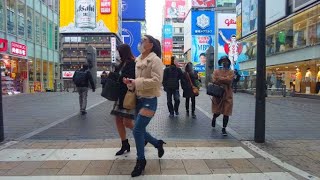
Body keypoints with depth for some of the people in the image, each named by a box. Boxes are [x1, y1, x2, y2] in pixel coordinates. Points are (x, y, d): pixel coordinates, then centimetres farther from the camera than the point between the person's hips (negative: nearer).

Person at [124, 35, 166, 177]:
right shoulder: (138, 60, 10)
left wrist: (137, 82, -21)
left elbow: (156, 80, -22)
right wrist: (130, 82, -2)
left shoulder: (155, 60, -12)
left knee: (137, 130, -8)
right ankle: (158, 144, 39)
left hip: (149, 99, -8)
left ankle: (141, 160, 14)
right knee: (140, 130, 12)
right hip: (139, 98, 8)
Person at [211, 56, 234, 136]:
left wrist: (220, 78, -7)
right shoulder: (216, 71, 7)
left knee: (226, 113, -1)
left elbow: (229, 80, -12)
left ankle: (224, 129, 11)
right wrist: (224, 80, -14)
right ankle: (214, 118, 42)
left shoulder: (231, 72, 7)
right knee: (217, 111, 6)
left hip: (227, 95, 0)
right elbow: (214, 81, -8)